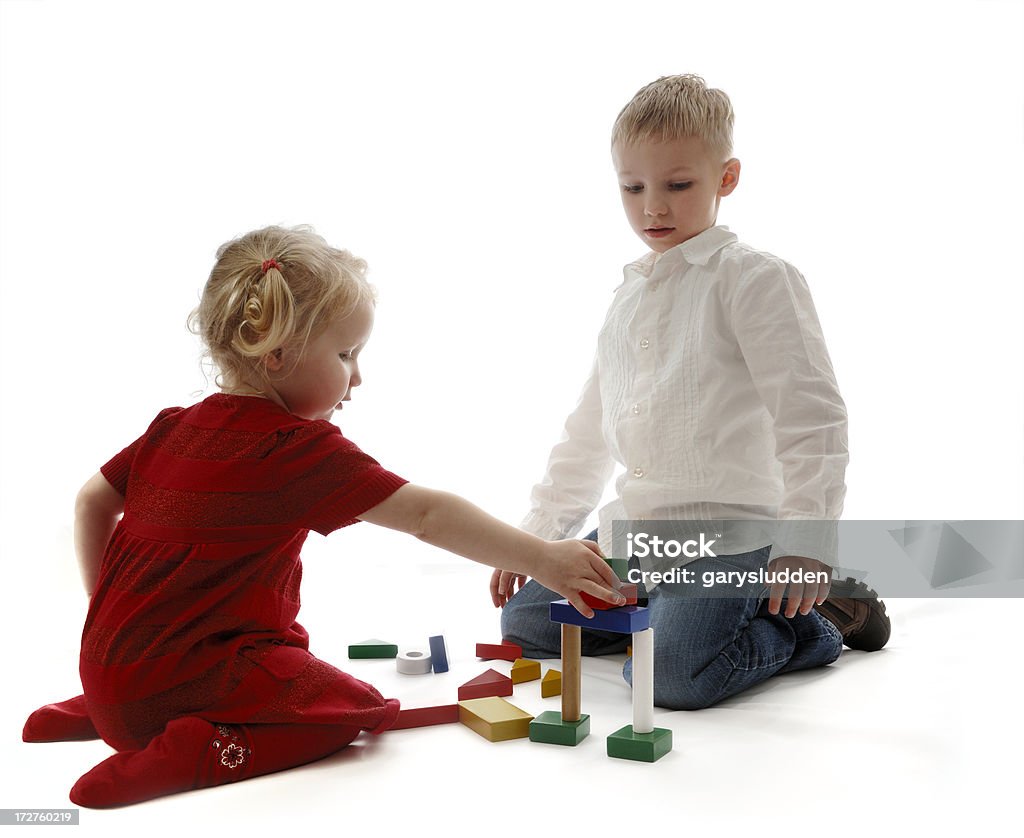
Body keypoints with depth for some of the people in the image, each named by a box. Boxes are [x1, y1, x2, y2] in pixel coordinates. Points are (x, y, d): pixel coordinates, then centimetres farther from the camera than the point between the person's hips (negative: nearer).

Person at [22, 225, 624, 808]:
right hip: (180, 672, -8)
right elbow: (426, 515, -21)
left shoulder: (173, 428, 8)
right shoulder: (299, 449, -16)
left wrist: (111, 613, 26)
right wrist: (541, 559, -19)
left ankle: (98, 713, 22)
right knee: (357, 706, -6)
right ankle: (200, 753, -19)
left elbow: (92, 502, 18)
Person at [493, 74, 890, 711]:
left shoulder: (753, 277, -6)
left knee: (671, 673, -26)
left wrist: (806, 539, -22)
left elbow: (811, 414, -13)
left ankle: (820, 616, 0)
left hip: (729, 528, -7)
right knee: (523, 620, 2)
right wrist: (538, 533, 20)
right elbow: (589, 434, 23)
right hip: (635, 531, 8)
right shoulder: (628, 300, 17)